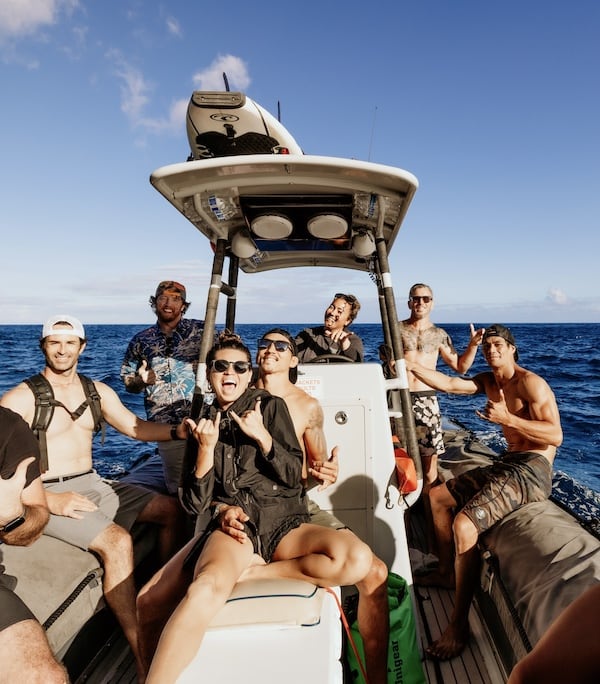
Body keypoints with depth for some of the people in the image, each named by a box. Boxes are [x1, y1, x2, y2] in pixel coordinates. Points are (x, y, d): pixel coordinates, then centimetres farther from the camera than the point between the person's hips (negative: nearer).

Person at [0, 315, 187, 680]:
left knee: (173, 509, -3)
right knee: (117, 541, -29)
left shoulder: (98, 391, 8)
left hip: (93, 484, 7)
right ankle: (143, 652, -17)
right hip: (49, 494, -6)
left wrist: (176, 431, -14)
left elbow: (134, 426, 5)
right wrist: (50, 500, -25)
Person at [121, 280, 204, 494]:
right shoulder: (141, 341, 13)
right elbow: (128, 382, 19)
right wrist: (141, 381, -3)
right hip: (167, 427, 2)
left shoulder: (201, 330, 5)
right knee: (180, 487, 5)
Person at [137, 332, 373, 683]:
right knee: (206, 589, -35)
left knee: (357, 559, -29)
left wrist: (261, 435, -15)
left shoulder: (270, 405, 8)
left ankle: (250, 573, -17)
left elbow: (293, 476, 0)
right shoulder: (204, 423, 14)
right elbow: (196, 502, 8)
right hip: (233, 525, 0)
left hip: (283, 521, 1)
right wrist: (207, 447, -7)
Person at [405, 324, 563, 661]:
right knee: (439, 495, 14)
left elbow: (556, 435, -19)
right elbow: (450, 384, 6)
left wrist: (507, 418, -25)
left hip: (532, 470, -9)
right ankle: (447, 572, 28)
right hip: (506, 465, 9)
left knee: (464, 524, -27)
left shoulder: (529, 382, -12)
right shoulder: (488, 381, 12)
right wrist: (412, 366, -2)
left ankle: (459, 625, -14)